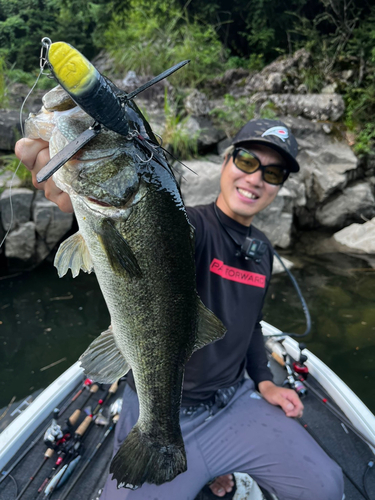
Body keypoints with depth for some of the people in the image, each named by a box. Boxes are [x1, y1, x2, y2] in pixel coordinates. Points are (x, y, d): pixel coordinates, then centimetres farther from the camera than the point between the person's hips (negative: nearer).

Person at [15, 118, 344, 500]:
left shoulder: (263, 250, 5)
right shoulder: (192, 225, -18)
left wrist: (264, 381, 6)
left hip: (235, 404, 5)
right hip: (159, 418, -5)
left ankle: (220, 462, 25)